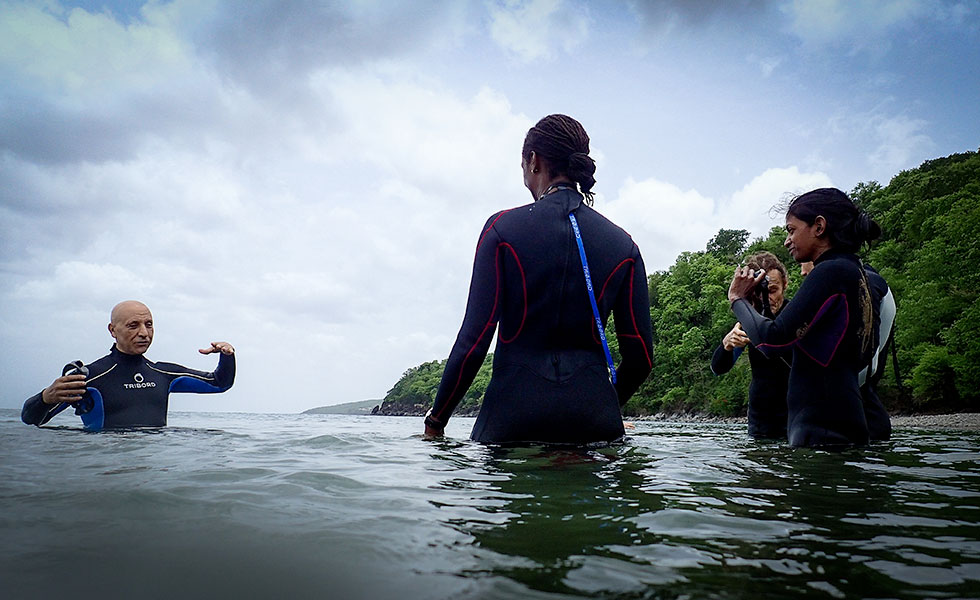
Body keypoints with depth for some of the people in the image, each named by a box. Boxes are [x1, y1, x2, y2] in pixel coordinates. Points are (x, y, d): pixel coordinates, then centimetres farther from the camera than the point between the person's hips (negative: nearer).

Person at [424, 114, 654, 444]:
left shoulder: (503, 228, -3)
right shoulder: (623, 245, 6)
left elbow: (473, 342, -7)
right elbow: (640, 356, 6)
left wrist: (435, 421, 4)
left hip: (514, 412, -2)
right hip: (593, 419, 3)